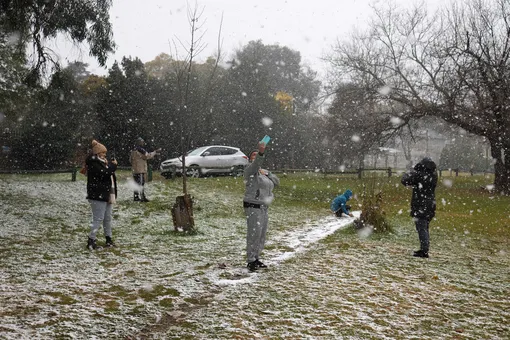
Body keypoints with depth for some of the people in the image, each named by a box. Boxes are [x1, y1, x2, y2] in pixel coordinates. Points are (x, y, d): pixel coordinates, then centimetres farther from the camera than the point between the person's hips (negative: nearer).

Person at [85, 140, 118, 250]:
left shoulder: (101, 162, 19)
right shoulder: (93, 163, -12)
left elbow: (109, 174, 23)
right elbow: (103, 174, -23)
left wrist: (109, 166, 5)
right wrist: (112, 166, -12)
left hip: (107, 194, 10)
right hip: (98, 196, -10)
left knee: (108, 218, 13)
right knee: (98, 219, -10)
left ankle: (109, 239, 21)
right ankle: (91, 240, -6)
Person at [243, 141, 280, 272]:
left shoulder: (263, 172, 18)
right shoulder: (250, 169, -6)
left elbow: (277, 182, 13)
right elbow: (256, 163, -29)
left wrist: (267, 173, -1)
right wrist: (261, 152, -46)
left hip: (263, 207, 8)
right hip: (253, 207, -8)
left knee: (262, 234, 11)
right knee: (254, 234, -10)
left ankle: (256, 259, 20)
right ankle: (250, 261, -4)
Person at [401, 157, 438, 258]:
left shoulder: (419, 174, -17)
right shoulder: (433, 175, 5)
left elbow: (405, 180, -14)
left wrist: (412, 172, 1)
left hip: (420, 206, -8)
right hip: (430, 205, 8)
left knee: (422, 229, -5)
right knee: (425, 228, 17)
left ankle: (424, 251, -6)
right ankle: (424, 249, 24)